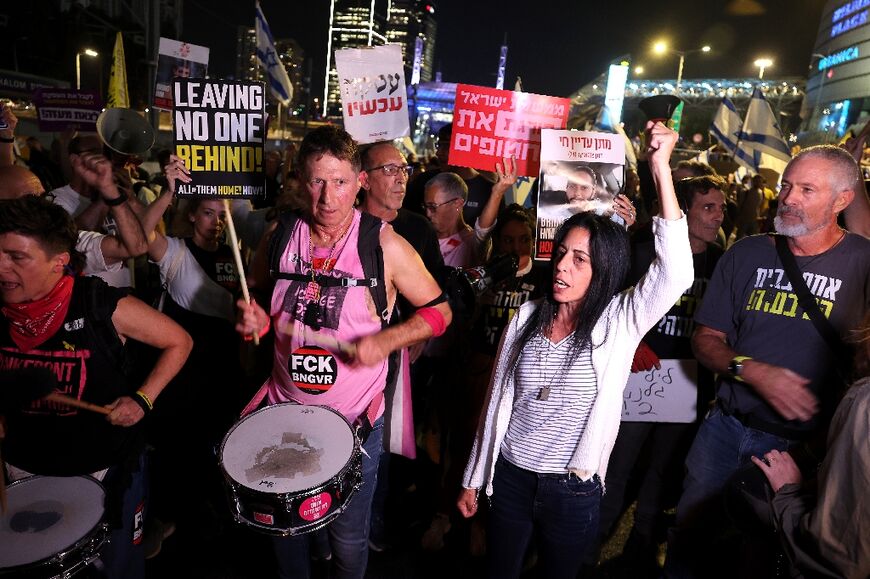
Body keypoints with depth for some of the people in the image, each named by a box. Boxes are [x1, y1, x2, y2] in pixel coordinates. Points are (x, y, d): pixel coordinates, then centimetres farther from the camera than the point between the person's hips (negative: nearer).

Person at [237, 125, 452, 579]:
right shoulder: (279, 238, -3)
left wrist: (386, 339, -21)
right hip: (284, 409, 4)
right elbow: (257, 301, 12)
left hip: (355, 420, -3)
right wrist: (255, 317, -11)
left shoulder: (384, 244, -14)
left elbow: (439, 311, -6)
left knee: (348, 537, 14)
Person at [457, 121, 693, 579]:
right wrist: (473, 479, 8)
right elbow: (497, 400, 3)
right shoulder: (528, 317, -3)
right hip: (509, 478, 2)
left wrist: (661, 170, -34)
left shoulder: (619, 322, -10)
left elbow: (675, 273, -29)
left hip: (573, 491, -2)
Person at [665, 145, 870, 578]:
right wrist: (751, 371, -16)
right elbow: (706, 339, 1)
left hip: (803, 444, -2)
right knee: (690, 535, 14)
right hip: (725, 428, 2)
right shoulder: (746, 254, 0)